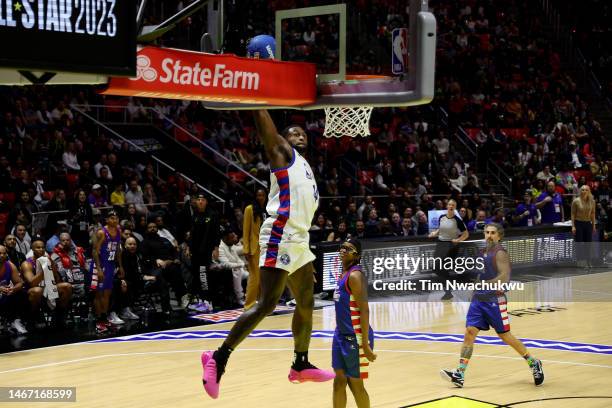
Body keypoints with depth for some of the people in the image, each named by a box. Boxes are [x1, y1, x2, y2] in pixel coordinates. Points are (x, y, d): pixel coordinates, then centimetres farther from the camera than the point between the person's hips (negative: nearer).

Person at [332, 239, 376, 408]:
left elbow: (364, 310, -22)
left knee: (355, 383, 0)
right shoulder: (344, 274, 12)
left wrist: (365, 343, -25)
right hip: (341, 334, 9)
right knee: (339, 380, 12)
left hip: (355, 336, -9)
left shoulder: (355, 276, -17)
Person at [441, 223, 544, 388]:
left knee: (505, 336, 3)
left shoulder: (500, 253, -12)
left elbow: (504, 277, -22)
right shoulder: (482, 250, 12)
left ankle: (534, 364, 22)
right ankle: (459, 375, -8)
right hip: (478, 299, 7)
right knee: (469, 333, -4)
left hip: (495, 300, -7)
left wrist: (483, 283, -26)